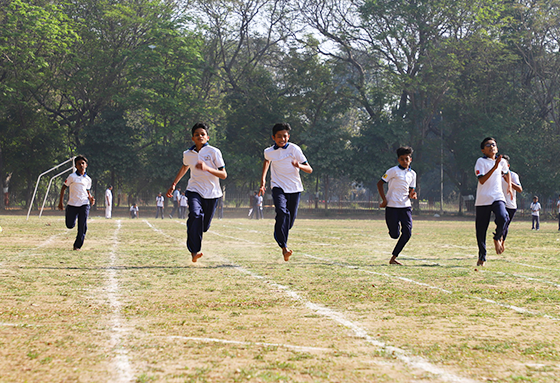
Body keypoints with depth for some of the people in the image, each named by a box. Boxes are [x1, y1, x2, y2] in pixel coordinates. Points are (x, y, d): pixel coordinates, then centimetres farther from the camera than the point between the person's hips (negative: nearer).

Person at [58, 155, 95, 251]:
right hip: (72, 204, -2)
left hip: (84, 204, 2)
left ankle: (77, 245, 4)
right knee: (70, 225, -1)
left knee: (82, 227, -7)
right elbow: (63, 188, 3)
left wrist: (91, 198, 1)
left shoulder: (88, 179, 11)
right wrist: (61, 202, -2)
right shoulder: (72, 177, -2)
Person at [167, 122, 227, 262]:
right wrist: (173, 185, 28)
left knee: (204, 226, 5)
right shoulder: (188, 154, 7)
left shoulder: (214, 152, -4)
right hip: (194, 191, 1)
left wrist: (207, 168, -22)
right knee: (195, 215, -28)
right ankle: (194, 251, -28)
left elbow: (223, 175, -7)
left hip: (211, 193, 0)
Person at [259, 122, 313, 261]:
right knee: (282, 213, -25)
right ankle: (284, 246, -30)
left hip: (294, 188, 1)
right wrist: (263, 181, 21)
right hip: (278, 187, -1)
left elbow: (309, 169, -6)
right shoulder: (269, 152, 1)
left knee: (290, 220, 5)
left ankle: (279, 237, 37)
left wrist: (299, 166, -28)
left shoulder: (294, 149, -6)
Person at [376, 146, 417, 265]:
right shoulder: (394, 171, -4)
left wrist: (412, 195, -4)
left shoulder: (412, 174, 13)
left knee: (407, 233, -11)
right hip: (392, 207, -5)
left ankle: (393, 258, -3)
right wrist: (384, 199, -10)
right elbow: (379, 183, -2)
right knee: (395, 235, -7)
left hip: (406, 206, 5)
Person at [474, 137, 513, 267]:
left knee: (503, 217, -28)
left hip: (498, 197, 2)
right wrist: (494, 167, -26)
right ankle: (482, 256, 20)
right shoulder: (481, 161, -6)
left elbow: (507, 172, 32)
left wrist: (509, 187, 21)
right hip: (483, 200, -2)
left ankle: (498, 238, 3)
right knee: (481, 230, 2)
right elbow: (482, 180, -19)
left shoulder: (502, 162, 9)